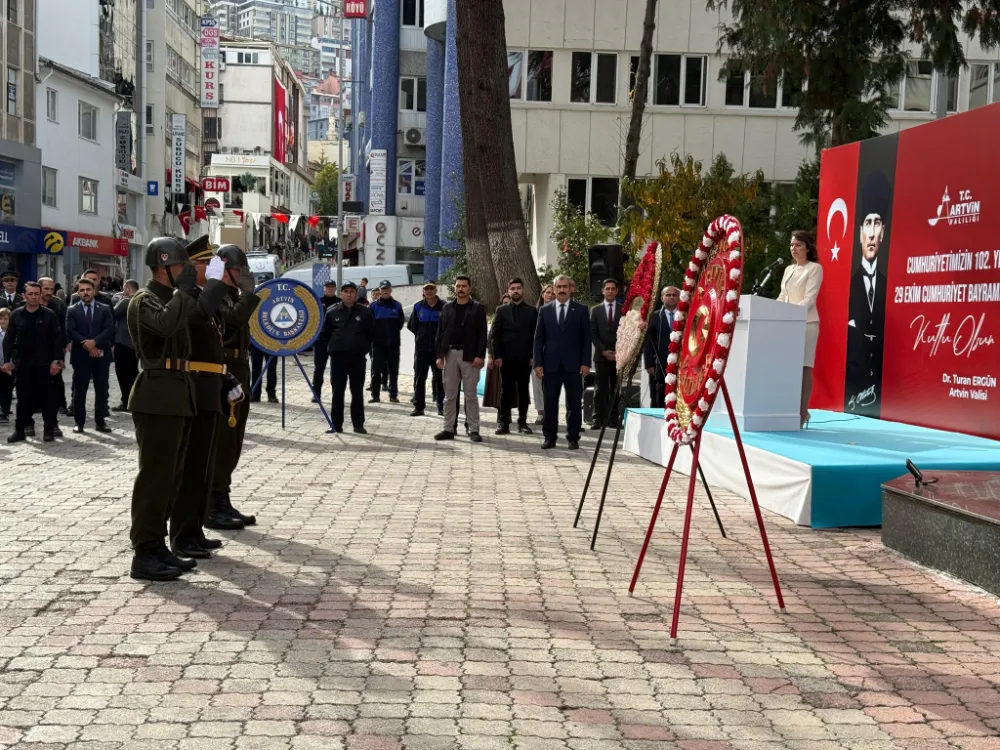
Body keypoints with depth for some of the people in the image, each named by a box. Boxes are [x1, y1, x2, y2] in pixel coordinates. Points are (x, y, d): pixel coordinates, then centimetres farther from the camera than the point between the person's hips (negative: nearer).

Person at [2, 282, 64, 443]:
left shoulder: (49, 315, -1)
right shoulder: (16, 315, 5)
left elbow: (57, 339, -2)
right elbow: (8, 339, 7)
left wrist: (57, 360, -10)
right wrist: (7, 360, 0)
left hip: (43, 363, -2)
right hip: (22, 363, 2)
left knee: (46, 397, 2)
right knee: (23, 398, 5)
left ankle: (49, 430, 9)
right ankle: (20, 430, 12)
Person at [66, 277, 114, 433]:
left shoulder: (105, 309, 7)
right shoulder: (72, 310, 5)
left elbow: (109, 330, -4)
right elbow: (71, 332, -5)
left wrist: (94, 342, -17)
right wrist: (87, 345, -15)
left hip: (101, 354, 1)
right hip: (81, 355, -1)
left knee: (101, 389, 4)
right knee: (79, 390, 2)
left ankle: (100, 421, 11)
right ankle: (79, 422, 9)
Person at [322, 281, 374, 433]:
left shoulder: (365, 312, 0)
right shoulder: (332, 312, 2)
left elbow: (371, 334, 10)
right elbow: (325, 333, 13)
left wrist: (363, 347, 10)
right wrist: (335, 345, 13)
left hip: (358, 358, 0)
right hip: (338, 357, 0)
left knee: (357, 392, 5)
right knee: (337, 391, 4)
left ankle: (358, 424, 11)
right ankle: (336, 424, 10)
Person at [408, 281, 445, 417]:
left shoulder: (443, 306, -3)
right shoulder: (418, 307, 5)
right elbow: (411, 325, 12)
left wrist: (440, 337, 0)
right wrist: (421, 335, 8)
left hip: (438, 348, -2)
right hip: (421, 348, 2)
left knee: (439, 378, 4)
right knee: (419, 377, 3)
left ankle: (441, 406, 10)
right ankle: (418, 407, 7)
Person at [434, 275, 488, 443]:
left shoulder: (478, 309, 1)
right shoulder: (447, 308, 10)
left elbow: (482, 334, -4)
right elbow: (440, 333, 8)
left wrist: (480, 355, -13)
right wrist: (439, 355, 0)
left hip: (469, 356, -3)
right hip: (450, 354, 3)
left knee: (471, 395, 1)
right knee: (450, 394, 6)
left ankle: (474, 430, 5)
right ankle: (449, 429, 11)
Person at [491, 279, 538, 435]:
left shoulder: (532, 311, 7)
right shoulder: (501, 311, 8)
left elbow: (536, 335, 4)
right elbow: (495, 335, 4)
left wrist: (534, 356, -4)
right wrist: (497, 356, -5)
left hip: (525, 359, 0)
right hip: (506, 358, 0)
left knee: (523, 391, 4)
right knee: (506, 391, 2)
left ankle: (522, 422, 10)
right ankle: (504, 423, 5)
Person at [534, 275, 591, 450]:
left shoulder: (581, 310, 4)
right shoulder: (545, 310, 8)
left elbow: (586, 337, 2)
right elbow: (539, 338, 7)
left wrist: (586, 363, -6)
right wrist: (538, 363, -1)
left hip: (573, 365, -1)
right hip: (550, 365, 1)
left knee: (574, 404, 3)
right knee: (550, 403, 4)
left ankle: (573, 438, 11)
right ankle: (549, 437, 12)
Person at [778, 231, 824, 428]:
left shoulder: (815, 268, -1)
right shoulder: (788, 270, 19)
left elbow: (809, 299, -10)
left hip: (806, 323, -6)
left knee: (804, 367, -7)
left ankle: (802, 413, -7)